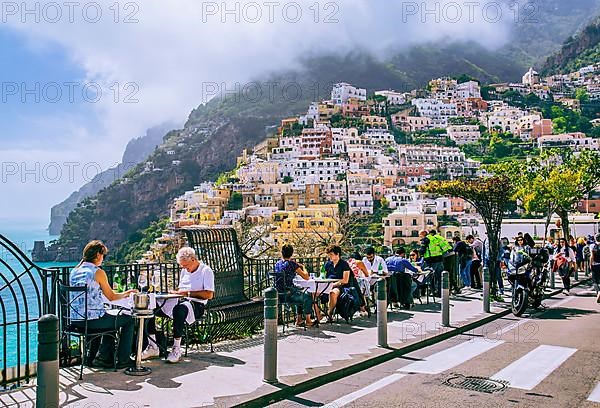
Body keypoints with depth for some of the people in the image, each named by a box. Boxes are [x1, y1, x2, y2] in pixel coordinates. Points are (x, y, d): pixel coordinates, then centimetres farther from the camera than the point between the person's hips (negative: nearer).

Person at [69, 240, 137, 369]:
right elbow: (111, 297, -5)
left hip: (76, 320, 8)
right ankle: (123, 360, 17)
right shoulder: (98, 272, -12)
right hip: (92, 320, -8)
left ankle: (104, 357, 30)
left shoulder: (74, 271, 9)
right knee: (129, 319, 12)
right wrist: (126, 293, 15)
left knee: (111, 318, 32)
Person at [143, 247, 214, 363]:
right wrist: (176, 291, 4)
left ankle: (176, 349, -32)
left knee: (179, 309, -42)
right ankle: (153, 347, -9)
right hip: (180, 302, 8)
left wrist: (188, 293, -15)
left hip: (196, 305, -8)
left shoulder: (206, 271, -4)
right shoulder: (184, 271, 21)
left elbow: (209, 294, -14)